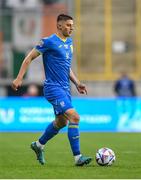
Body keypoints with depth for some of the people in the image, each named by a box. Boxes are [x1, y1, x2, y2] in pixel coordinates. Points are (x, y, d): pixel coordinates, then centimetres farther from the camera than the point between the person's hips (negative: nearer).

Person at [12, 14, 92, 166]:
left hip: (65, 88, 9)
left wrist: (77, 83, 15)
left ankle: (38, 145, 39)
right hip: (53, 88, -9)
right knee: (74, 117, -19)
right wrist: (19, 78, -12)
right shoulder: (49, 42, -11)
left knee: (61, 122, 17)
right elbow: (29, 57, -6)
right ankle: (78, 157, -17)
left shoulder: (69, 42, 13)